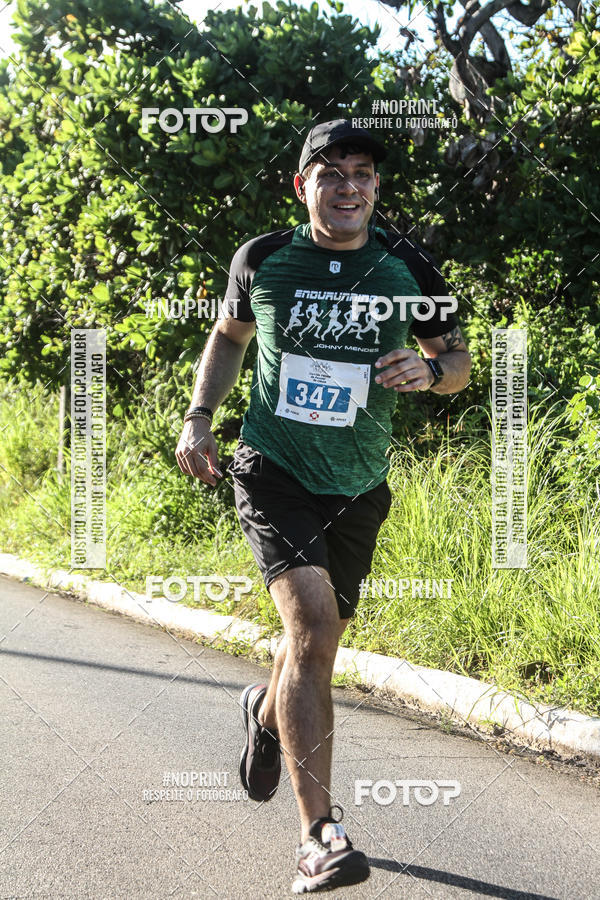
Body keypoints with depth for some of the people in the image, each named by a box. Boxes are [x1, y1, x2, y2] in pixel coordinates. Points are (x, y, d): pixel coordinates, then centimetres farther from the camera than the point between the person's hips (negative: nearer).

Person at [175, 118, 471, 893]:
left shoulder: (408, 270, -3)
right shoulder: (262, 260, -3)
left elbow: (457, 360, 8)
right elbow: (229, 335, 15)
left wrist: (428, 370, -15)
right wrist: (199, 414, 2)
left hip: (356, 489, 3)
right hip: (272, 470, -3)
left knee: (317, 641, 17)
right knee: (312, 623, -23)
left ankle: (266, 713, 55)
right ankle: (319, 834, -22)